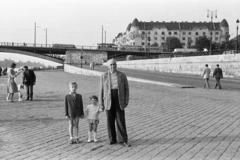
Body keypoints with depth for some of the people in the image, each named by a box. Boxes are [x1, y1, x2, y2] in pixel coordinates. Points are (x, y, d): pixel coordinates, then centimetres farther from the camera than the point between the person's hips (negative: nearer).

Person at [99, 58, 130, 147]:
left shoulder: (122, 75, -1)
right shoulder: (104, 76, 0)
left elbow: (126, 89, 2)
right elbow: (101, 90, 3)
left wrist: (126, 102, -5)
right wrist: (101, 103, 0)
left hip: (119, 100, 0)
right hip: (109, 100, 1)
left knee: (121, 120, -2)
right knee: (110, 120, 5)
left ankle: (123, 140, 5)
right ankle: (112, 139, 19)